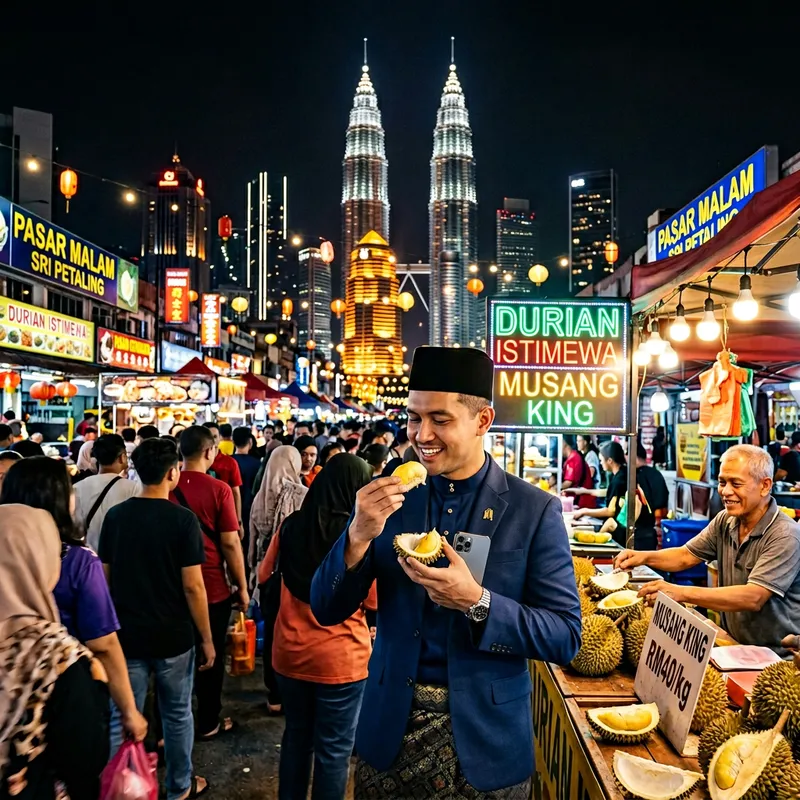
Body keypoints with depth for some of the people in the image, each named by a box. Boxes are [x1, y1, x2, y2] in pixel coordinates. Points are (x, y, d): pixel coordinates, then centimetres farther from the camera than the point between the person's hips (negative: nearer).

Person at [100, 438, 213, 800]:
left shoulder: (115, 516, -2)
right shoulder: (182, 519, -14)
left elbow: (105, 577, 5)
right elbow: (192, 586, -14)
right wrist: (206, 638, -5)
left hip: (126, 634, 3)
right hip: (172, 635, -2)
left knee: (122, 720, 11)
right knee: (177, 714, 16)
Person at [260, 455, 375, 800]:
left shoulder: (291, 526, -7)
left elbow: (264, 576, 9)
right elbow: (374, 602, -8)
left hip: (290, 653, 4)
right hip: (340, 658, -4)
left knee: (296, 735, 24)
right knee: (334, 748, 12)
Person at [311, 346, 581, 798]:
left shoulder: (535, 511, -11)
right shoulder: (390, 497, -4)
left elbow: (566, 636, -11)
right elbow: (327, 611, -3)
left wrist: (476, 602, -26)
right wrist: (359, 535, -21)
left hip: (485, 741, -2)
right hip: (390, 732, 2)